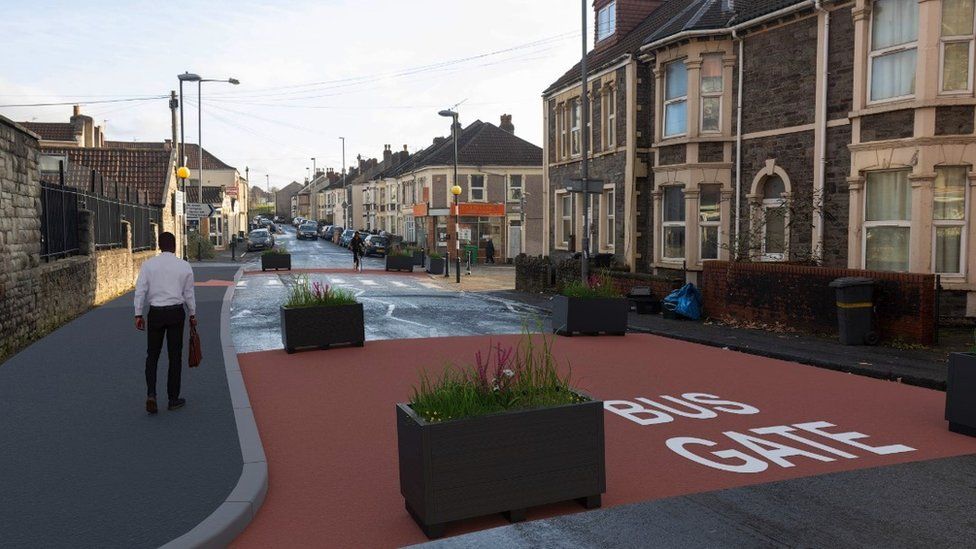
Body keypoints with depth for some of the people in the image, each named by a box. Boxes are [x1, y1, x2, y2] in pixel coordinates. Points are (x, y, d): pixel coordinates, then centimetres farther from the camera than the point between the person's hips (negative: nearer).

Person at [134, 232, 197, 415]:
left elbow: (140, 290, -3)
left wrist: (138, 314, 3)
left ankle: (151, 394, -6)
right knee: (175, 355, 6)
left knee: (152, 354, 11)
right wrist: (192, 314, 15)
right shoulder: (184, 266, -1)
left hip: (155, 312, 0)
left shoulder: (148, 264, -1)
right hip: (176, 312, 0)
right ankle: (173, 399, 13)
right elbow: (189, 293, 4)